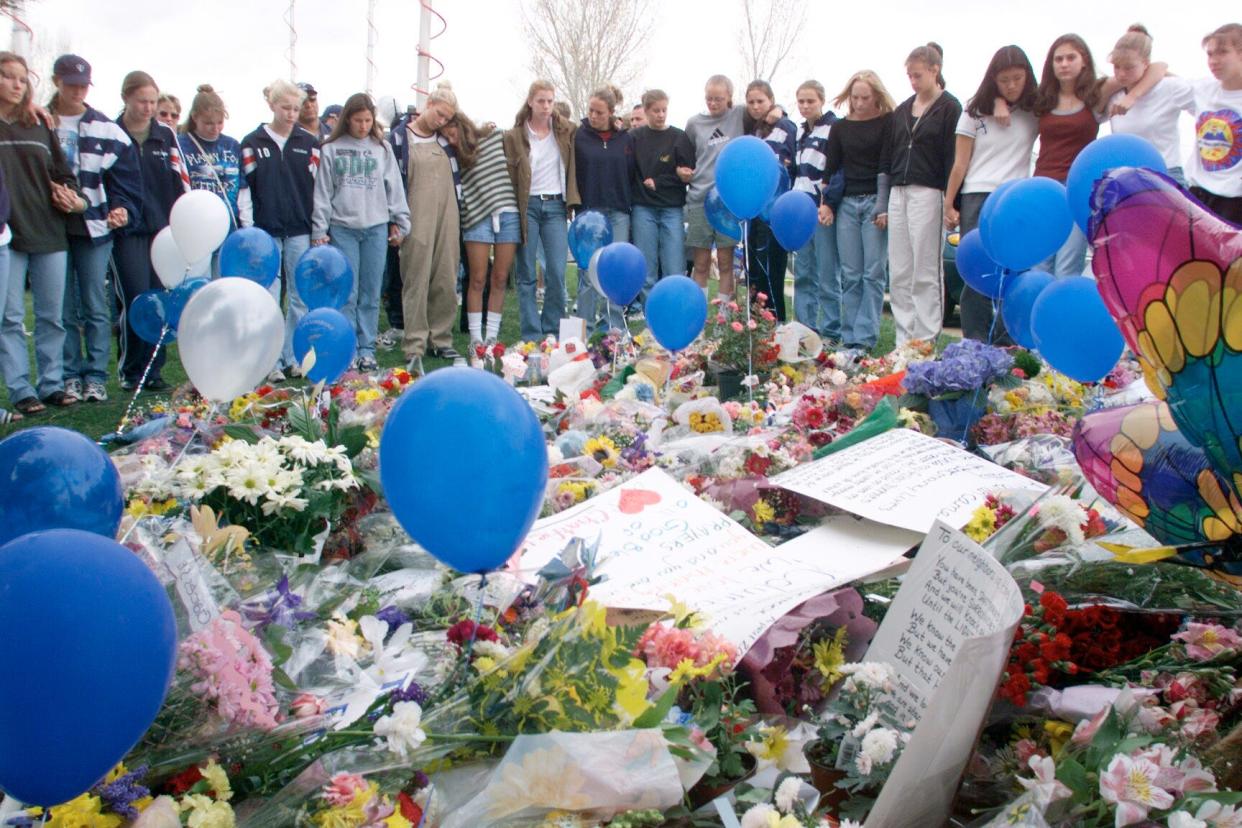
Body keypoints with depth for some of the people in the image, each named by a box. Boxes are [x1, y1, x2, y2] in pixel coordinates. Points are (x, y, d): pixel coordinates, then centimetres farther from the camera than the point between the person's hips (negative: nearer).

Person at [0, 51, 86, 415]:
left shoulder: (40, 126, 14)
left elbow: (62, 172, 16)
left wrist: (75, 198, -3)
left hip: (49, 233, 4)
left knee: (52, 316, 8)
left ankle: (52, 384, 16)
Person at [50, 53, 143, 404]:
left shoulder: (107, 131, 3)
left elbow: (125, 177, 1)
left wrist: (122, 207, -15)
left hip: (94, 228, 0)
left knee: (96, 306, 2)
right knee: (64, 307, 6)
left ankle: (96, 376, 8)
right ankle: (70, 374, 14)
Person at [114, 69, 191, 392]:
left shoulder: (166, 135, 11)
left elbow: (180, 182, 9)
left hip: (162, 228, 3)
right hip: (127, 230, -3)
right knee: (136, 301, -9)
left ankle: (153, 370, 12)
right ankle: (130, 371, 4)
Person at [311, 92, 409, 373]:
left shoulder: (382, 148, 9)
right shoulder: (331, 150, 5)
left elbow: (395, 188, 11)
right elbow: (322, 193, 4)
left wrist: (400, 222, 6)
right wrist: (319, 231, 0)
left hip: (376, 227, 2)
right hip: (342, 228, -1)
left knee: (371, 294, 4)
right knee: (347, 293, -2)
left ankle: (367, 350, 11)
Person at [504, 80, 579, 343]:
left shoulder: (566, 131, 7)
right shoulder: (514, 136, 1)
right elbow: (510, 175, 3)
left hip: (555, 205, 1)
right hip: (528, 206, -1)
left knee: (557, 273, -5)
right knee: (527, 275, 1)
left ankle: (551, 331, 8)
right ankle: (531, 335, 7)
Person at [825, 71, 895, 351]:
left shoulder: (888, 123, 1)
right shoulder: (840, 127, 13)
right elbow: (830, 168, 14)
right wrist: (826, 203, 4)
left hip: (875, 202, -4)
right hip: (846, 204, 4)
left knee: (873, 273, -6)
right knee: (849, 275, 2)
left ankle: (865, 338, -5)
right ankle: (849, 337, 5)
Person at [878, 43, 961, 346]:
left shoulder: (949, 108, -2)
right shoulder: (902, 110, 16)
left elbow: (953, 158, -8)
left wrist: (951, 203, -15)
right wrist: (883, 203, 12)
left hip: (928, 194, -6)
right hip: (898, 194, 6)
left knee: (926, 273, -4)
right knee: (898, 274, 5)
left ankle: (926, 341, 1)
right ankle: (904, 339, 11)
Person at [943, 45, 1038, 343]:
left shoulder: (1035, 113, 9)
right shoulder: (976, 111, 8)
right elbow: (960, 163, 7)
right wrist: (949, 205, 4)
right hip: (978, 198, -1)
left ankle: (1004, 345, 1)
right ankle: (975, 344, -3)